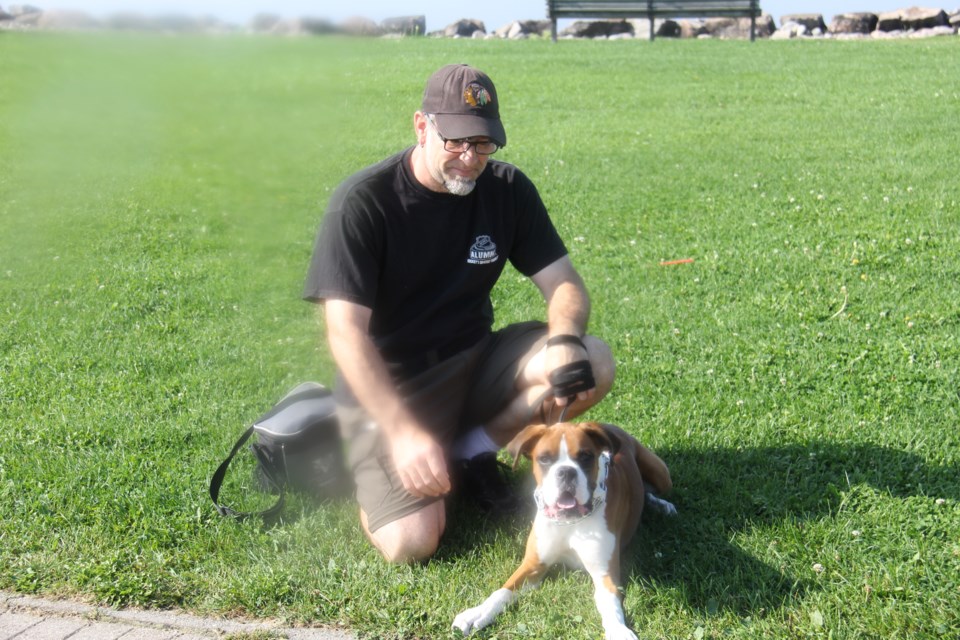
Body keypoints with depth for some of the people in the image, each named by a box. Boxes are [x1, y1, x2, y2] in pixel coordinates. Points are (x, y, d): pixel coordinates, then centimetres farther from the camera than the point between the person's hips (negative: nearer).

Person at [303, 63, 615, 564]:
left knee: (594, 364, -19)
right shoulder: (362, 202, -17)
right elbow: (347, 332, -22)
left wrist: (564, 340, -27)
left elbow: (564, 284, -3)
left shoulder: (508, 189, -2)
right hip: (387, 385, -4)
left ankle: (471, 452, -1)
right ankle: (376, 463, 12)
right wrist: (403, 431, -33)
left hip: (474, 363, 5)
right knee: (411, 543, -22)